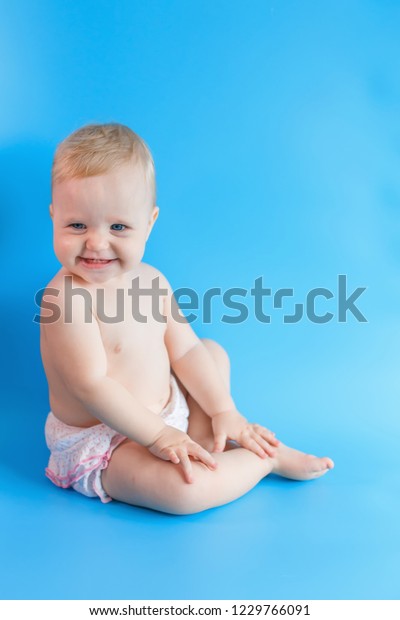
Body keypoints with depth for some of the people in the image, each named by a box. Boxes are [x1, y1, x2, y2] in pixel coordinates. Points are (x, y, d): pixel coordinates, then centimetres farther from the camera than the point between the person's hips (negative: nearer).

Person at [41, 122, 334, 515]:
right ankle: (270, 457, 1)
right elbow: (90, 385, -28)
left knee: (213, 351, 19)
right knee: (184, 489, -28)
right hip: (102, 441, -8)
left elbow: (184, 350, 1)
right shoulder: (65, 298, -27)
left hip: (167, 412, 8)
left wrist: (224, 411, -2)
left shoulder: (152, 280, -3)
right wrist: (158, 435, -24)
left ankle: (205, 440, 3)